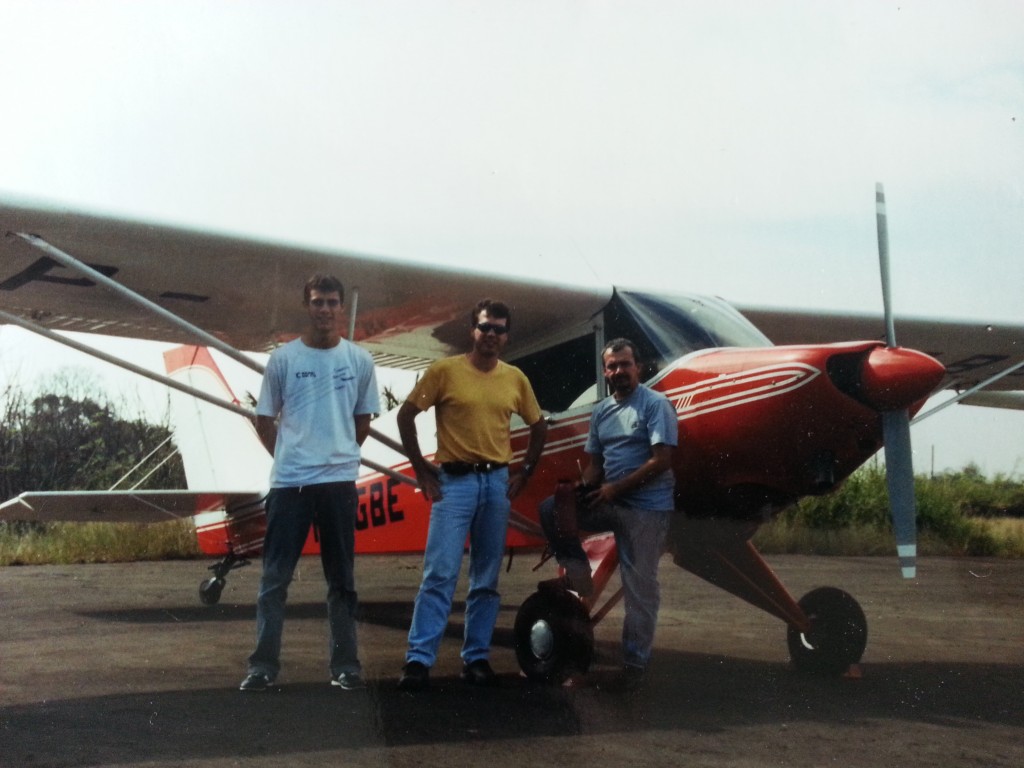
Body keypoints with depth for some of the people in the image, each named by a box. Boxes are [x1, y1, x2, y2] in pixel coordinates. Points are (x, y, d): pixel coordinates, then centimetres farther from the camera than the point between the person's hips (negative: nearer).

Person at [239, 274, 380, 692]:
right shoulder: (283, 358, 2)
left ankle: (345, 664, 15)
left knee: (341, 579, 8)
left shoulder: (359, 360, 5)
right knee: (275, 577, 1)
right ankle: (263, 665, 7)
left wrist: (339, 454, 11)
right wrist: (289, 458, 6)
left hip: (339, 481, 1)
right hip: (289, 482, -1)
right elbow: (264, 420, 9)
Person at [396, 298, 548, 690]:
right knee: (440, 573, -9)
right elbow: (406, 415, -2)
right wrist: (421, 468, -4)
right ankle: (419, 659, -5)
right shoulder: (445, 370, -4)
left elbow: (539, 426, 19)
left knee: (487, 579, 8)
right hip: (454, 481, -4)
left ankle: (477, 656, 16)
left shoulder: (515, 378, 7)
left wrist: (525, 471, 10)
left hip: (497, 483, 4)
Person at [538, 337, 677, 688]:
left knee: (639, 587, -2)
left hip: (647, 507, -6)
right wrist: (581, 489, -9)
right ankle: (579, 577, 3)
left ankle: (635, 662, 7)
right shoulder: (601, 411, 12)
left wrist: (615, 488, -15)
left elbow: (662, 460, -16)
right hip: (610, 501, 6)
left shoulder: (655, 404, -9)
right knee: (551, 508, -7)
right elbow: (595, 462, 14)